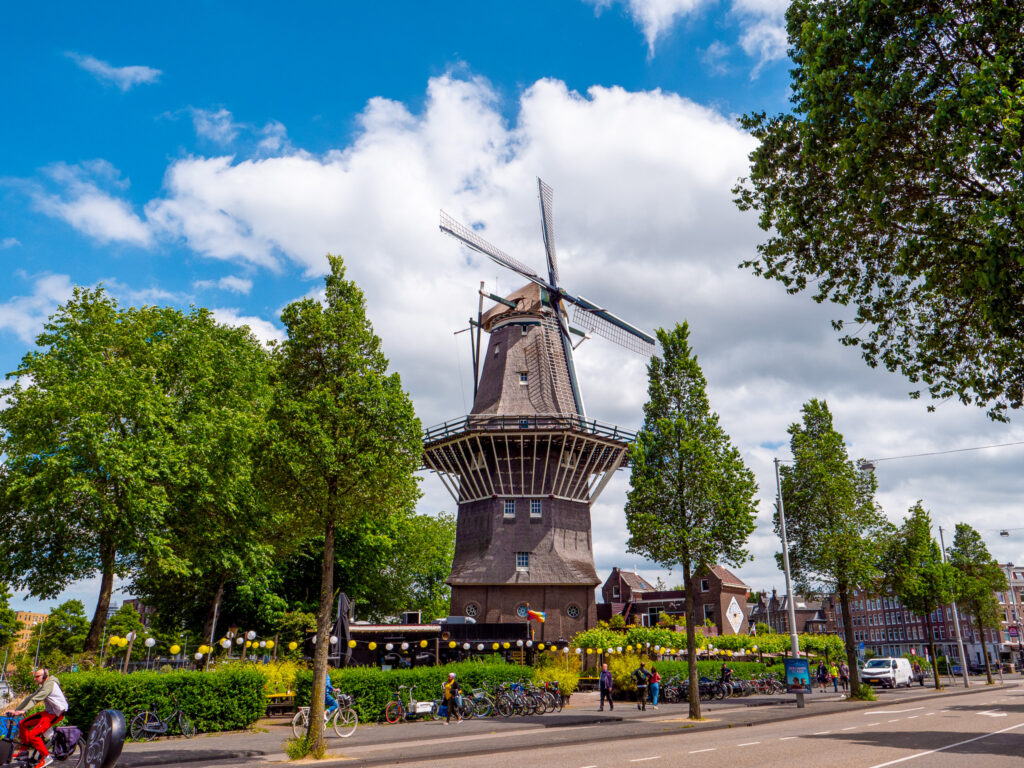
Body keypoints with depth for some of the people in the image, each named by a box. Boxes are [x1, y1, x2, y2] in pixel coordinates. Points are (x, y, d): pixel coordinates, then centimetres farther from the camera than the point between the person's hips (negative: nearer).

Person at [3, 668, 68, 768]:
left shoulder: (50, 684, -17)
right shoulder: (43, 687, 15)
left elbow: (36, 699, -30)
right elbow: (30, 698, 12)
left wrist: (23, 711, -40)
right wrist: (15, 710, 3)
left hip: (56, 713, -10)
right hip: (48, 711, 10)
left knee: (33, 734, -19)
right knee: (23, 724, 7)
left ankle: (46, 757, -8)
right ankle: (24, 751, 20)